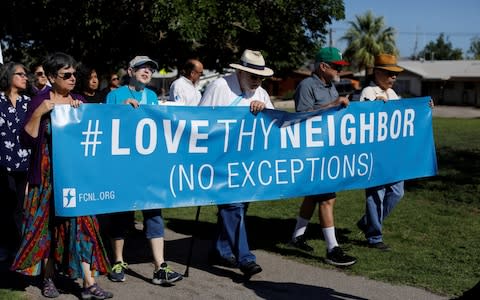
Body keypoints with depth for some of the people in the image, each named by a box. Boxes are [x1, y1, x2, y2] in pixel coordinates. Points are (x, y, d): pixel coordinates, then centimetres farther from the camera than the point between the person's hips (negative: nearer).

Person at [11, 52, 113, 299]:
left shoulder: (80, 101, 8)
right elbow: (27, 139, -10)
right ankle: (48, 278, 20)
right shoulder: (39, 101, -4)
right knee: (48, 224, 5)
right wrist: (38, 113, -22)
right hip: (48, 176, -3)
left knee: (81, 223, -3)